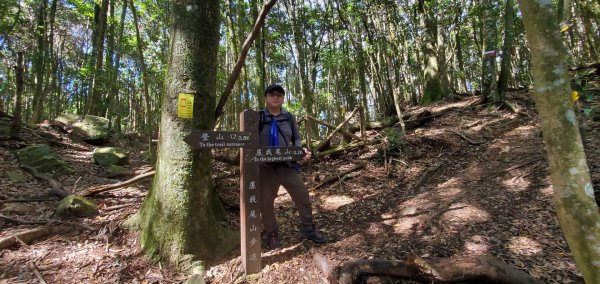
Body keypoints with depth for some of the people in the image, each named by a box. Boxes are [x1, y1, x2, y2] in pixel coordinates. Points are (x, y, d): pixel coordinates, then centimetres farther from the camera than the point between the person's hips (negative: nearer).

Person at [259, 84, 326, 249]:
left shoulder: (289, 118, 7)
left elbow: (297, 138, 13)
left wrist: (301, 150, -7)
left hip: (287, 165, 2)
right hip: (265, 167, -1)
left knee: (302, 195, 4)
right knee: (266, 201, 10)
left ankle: (308, 229, 25)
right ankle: (271, 234, 32)